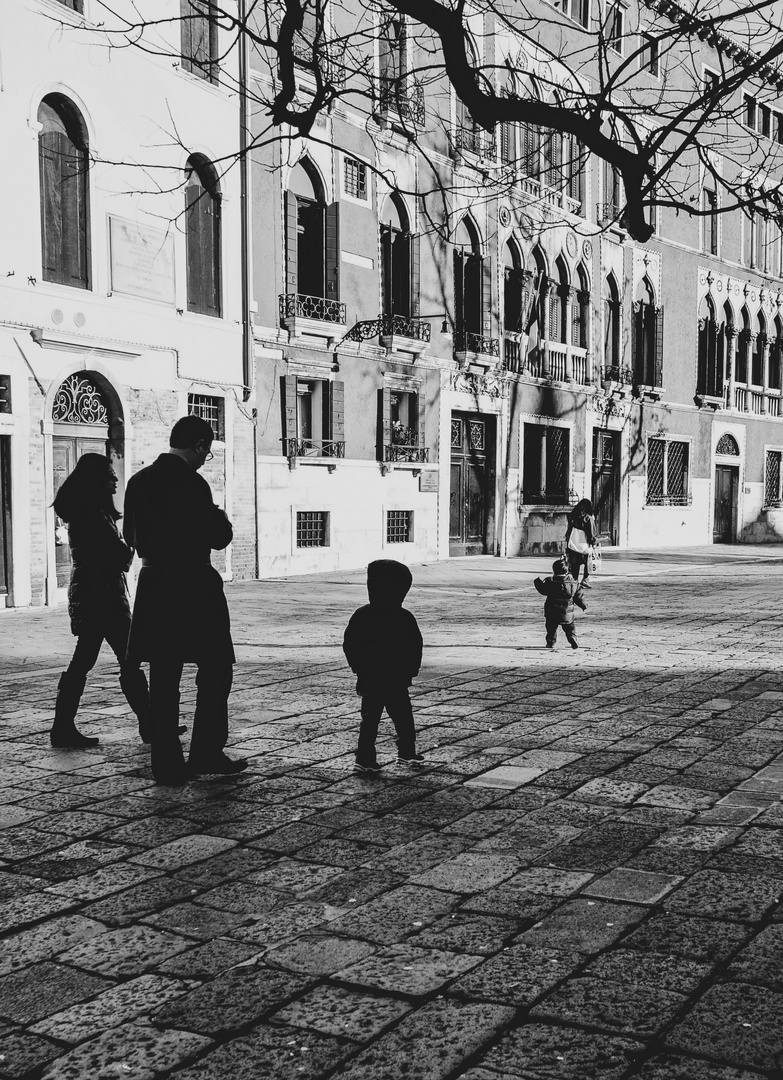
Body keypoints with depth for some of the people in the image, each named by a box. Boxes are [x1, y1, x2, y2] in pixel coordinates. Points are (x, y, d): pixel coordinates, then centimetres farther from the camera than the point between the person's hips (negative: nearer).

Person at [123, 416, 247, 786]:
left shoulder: (139, 481, 7)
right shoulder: (191, 483, -15)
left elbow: (131, 536, 13)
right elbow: (219, 537, -14)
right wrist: (221, 519, 6)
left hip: (154, 585, 7)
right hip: (193, 587, -7)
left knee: (163, 678, 9)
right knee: (215, 669, 8)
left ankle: (167, 764, 12)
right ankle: (206, 753, 10)